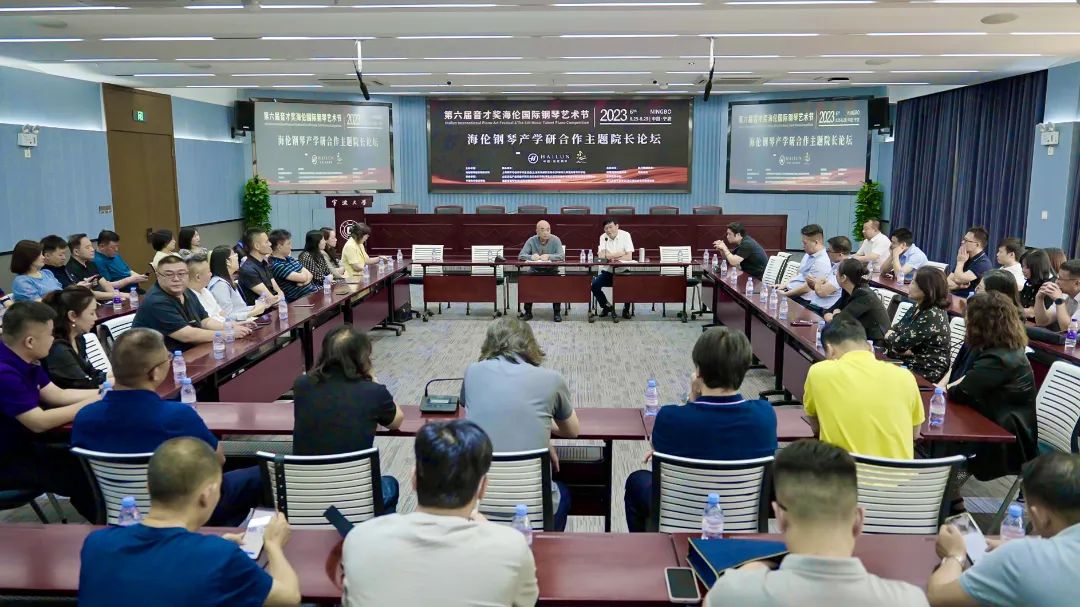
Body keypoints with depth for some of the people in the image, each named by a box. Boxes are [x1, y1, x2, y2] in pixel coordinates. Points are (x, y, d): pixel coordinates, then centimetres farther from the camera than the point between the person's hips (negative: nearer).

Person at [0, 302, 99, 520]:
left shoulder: (23, 360, 1)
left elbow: (59, 395, 7)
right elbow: (40, 422, -29)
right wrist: (94, 403, -21)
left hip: (20, 445, 9)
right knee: (80, 475, -15)